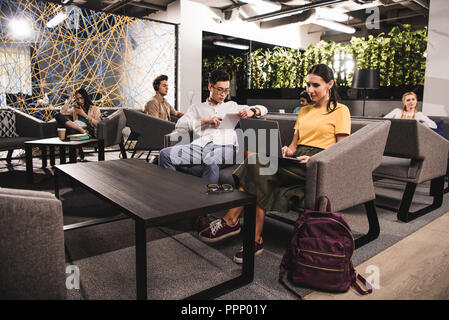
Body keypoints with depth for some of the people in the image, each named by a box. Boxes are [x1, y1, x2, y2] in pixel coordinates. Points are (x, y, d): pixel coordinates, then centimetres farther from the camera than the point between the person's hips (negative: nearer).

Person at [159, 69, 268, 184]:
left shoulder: (232, 106, 31)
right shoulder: (197, 108, 28)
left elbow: (263, 109, 32)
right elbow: (180, 125, 11)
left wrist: (251, 111, 8)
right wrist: (206, 121, 1)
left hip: (224, 147, -1)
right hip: (199, 146, 2)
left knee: (211, 160, -40)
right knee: (165, 154, -24)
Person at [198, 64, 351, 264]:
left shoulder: (340, 111, 7)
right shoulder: (304, 110, 27)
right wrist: (289, 150, -1)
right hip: (296, 160, 6)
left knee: (257, 165, -28)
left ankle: (231, 221, -21)